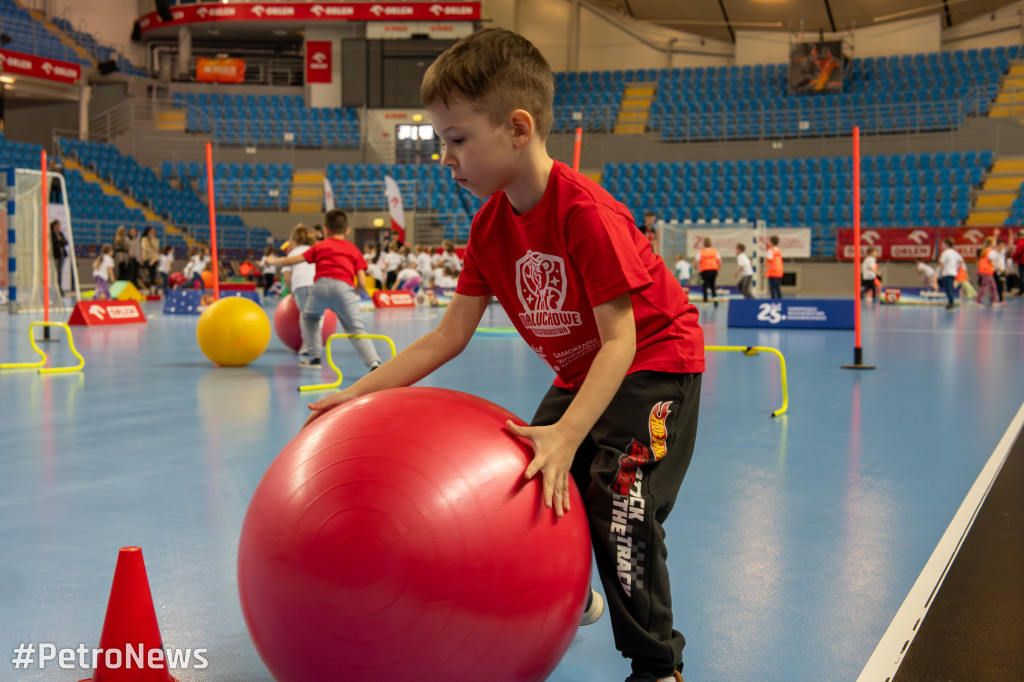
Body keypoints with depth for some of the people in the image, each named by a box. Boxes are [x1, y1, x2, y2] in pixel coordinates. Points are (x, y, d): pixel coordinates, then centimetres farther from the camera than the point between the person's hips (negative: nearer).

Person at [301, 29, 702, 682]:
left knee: (617, 504, -16)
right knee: (535, 486, 12)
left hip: (655, 362, -8)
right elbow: (450, 335, -4)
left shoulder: (586, 212, -31)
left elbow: (619, 340, -31)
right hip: (580, 373, 8)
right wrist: (361, 392, -9)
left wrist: (567, 434, -42)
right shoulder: (491, 223, -6)